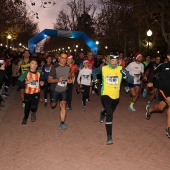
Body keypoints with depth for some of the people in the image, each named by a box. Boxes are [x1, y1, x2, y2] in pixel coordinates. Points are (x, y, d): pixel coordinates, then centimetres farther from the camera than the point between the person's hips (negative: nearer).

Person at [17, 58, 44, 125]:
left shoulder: (39, 73, -4)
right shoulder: (26, 73, -13)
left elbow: (41, 80, 16)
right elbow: (19, 82, -16)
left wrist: (41, 83, -4)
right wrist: (27, 82, -27)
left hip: (36, 93, 1)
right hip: (28, 93, 0)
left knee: (34, 107, -14)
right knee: (27, 107, 14)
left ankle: (33, 112, 24)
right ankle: (25, 118, 43)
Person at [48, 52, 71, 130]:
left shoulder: (68, 67, 1)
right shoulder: (54, 67, -15)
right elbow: (49, 80, -17)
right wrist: (57, 80, -33)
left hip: (63, 89, 2)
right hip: (54, 89, -2)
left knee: (63, 105, -9)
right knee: (53, 105, 13)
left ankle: (62, 123, -4)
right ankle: (54, 102, 51)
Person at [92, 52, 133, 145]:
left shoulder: (121, 69, -7)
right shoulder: (103, 68, -7)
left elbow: (131, 81, -12)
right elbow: (94, 71, 14)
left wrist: (125, 75, -31)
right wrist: (95, 81, 4)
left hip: (116, 95, 3)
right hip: (106, 94, -3)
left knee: (110, 112, 26)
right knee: (110, 114, -20)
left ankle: (103, 114, 64)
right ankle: (109, 137, -16)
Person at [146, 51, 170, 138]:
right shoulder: (163, 66, -8)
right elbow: (153, 72, 5)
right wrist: (150, 81, -1)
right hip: (163, 89, -5)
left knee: (160, 107, 15)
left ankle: (149, 109, 50)